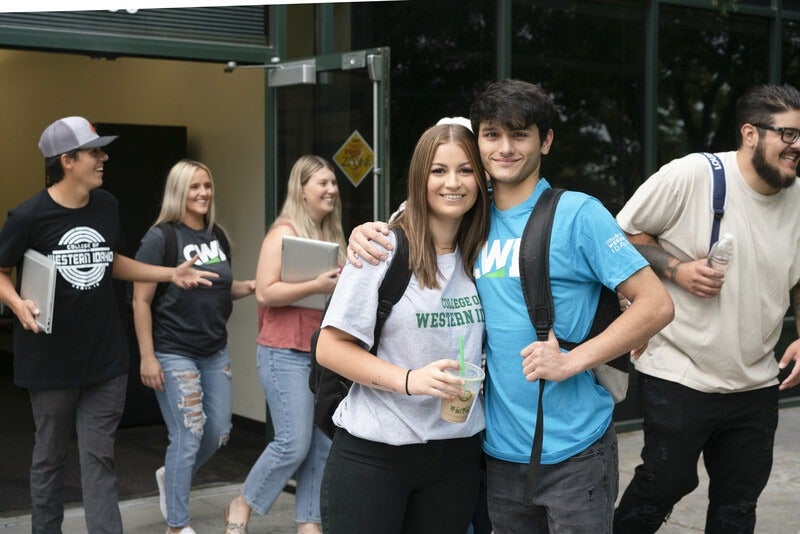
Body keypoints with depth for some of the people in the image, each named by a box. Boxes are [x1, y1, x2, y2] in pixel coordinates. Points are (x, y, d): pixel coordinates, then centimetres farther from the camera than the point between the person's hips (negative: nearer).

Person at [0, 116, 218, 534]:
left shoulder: (107, 206, 3)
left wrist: (171, 274, 11)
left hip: (106, 357, 3)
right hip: (52, 358, -3)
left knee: (99, 457, 5)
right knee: (49, 456, 13)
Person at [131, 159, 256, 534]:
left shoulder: (217, 236, 8)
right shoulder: (160, 238, -12)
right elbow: (141, 300, -13)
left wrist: (248, 287, -2)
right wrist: (147, 356, -17)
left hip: (215, 351, 7)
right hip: (174, 353, -7)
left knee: (218, 433, 11)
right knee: (188, 437, -4)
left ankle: (170, 477, 39)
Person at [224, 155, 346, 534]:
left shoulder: (331, 235, 13)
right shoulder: (284, 232, -9)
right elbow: (265, 292, -16)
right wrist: (316, 286, -23)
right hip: (286, 353, -7)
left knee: (323, 446, 4)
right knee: (294, 443, -8)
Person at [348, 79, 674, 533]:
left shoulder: (577, 213, -10)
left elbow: (656, 304, -13)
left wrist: (571, 362, -21)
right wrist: (368, 234, -3)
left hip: (573, 449, -5)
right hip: (499, 447, 5)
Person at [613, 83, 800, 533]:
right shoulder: (690, 176, -14)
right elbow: (625, 233, -4)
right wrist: (675, 268, -18)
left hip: (757, 384, 5)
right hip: (680, 375, -5)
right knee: (665, 483, 6)